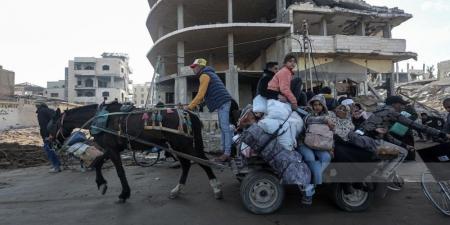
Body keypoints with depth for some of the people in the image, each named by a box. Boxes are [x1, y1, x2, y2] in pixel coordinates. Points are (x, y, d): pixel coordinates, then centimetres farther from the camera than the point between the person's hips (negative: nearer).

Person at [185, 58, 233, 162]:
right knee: (223, 128, 10)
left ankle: (227, 153, -12)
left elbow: (200, 95, -16)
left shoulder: (204, 75, -8)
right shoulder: (209, 74, 25)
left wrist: (189, 107, -11)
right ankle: (224, 151, 14)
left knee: (225, 128, -12)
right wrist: (192, 105, 19)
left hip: (222, 102, -11)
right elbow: (202, 94, 24)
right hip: (222, 102, 11)